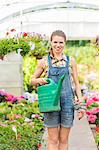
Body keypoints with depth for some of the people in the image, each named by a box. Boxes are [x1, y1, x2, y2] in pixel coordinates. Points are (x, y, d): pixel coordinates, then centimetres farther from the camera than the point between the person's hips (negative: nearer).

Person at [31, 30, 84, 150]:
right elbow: (32, 80, 10)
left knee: (64, 140, 9)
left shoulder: (70, 61, 5)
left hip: (67, 103, 1)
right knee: (53, 140, 3)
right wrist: (39, 80, -13)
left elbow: (76, 83, 9)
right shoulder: (44, 61, 2)